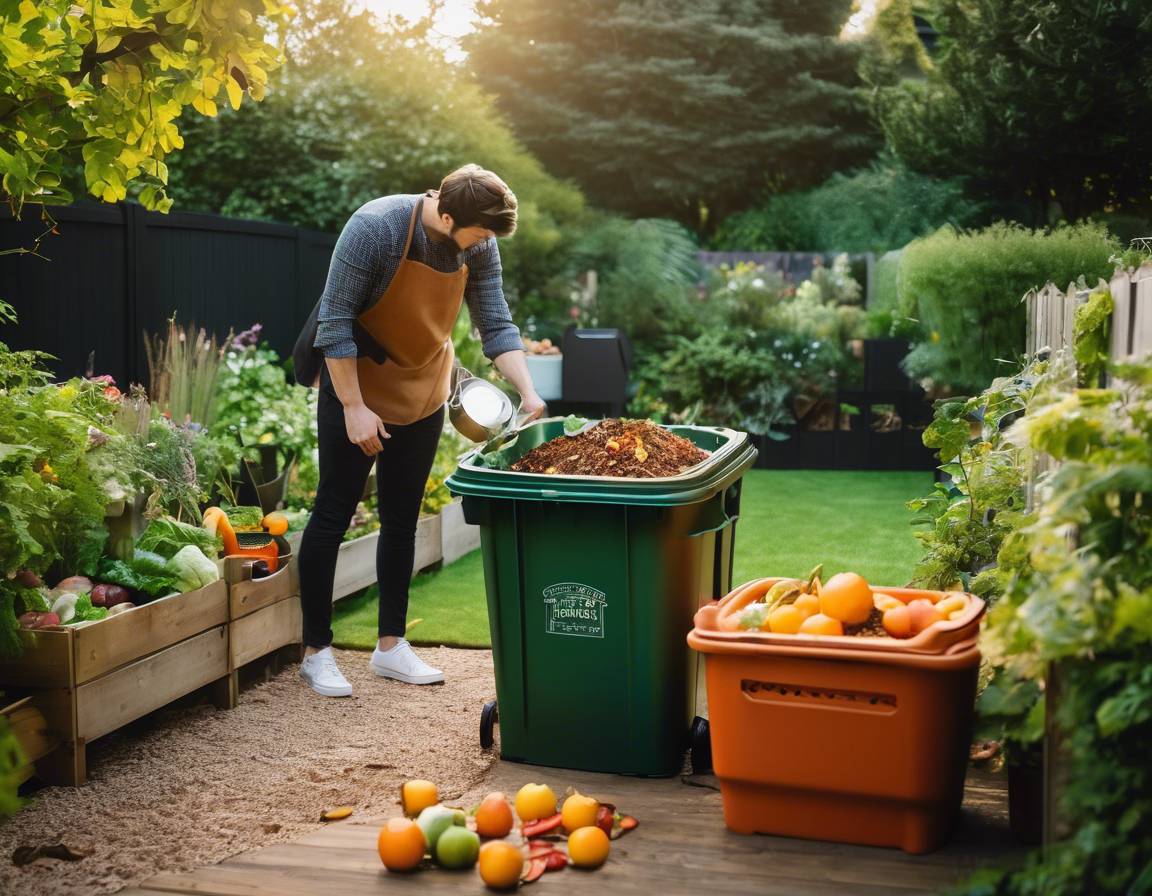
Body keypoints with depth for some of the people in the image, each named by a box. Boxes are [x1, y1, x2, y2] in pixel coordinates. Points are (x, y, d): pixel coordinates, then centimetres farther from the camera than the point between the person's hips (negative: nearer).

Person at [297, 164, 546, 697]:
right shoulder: (374, 228, -26)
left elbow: (496, 325, -5)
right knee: (332, 516, 1)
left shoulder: (478, 245, -10)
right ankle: (316, 650, 11)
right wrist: (354, 407, -22)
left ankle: (391, 646, 22)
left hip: (423, 397, 6)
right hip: (356, 391, -5)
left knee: (402, 522, 12)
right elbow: (335, 323, -22)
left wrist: (527, 392, -19)